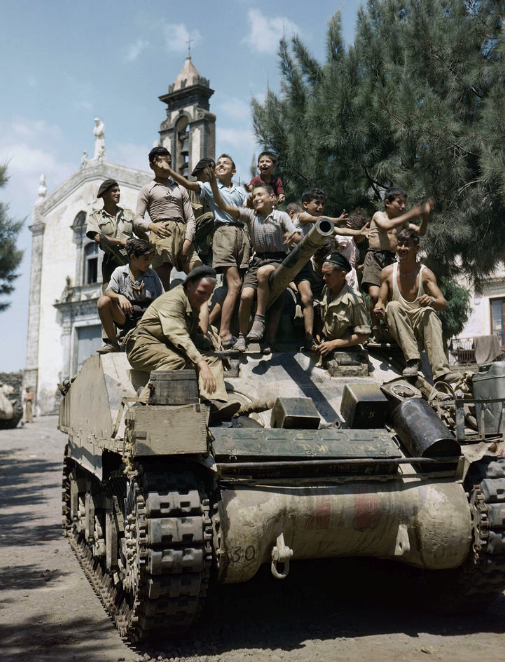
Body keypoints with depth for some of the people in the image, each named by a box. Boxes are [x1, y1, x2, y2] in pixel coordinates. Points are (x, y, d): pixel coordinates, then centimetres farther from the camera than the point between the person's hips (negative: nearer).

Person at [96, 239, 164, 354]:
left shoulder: (152, 274, 12)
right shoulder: (119, 272, 8)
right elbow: (108, 292, -5)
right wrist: (120, 297, -27)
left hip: (145, 314, -1)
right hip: (124, 316, 1)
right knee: (103, 301, -25)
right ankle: (113, 342, -15)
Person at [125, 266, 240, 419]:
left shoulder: (193, 305, 17)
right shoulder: (172, 300, -15)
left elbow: (194, 333, 25)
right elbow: (178, 335, -28)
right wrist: (201, 364, -38)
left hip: (169, 348, 8)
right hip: (145, 346, -8)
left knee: (212, 359, -12)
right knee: (177, 360, -39)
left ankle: (215, 402, -35)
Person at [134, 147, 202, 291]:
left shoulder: (180, 189, 25)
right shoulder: (147, 190, 16)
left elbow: (190, 218, 16)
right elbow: (138, 219, 6)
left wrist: (188, 241, -3)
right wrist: (152, 226, -17)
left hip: (182, 234, 3)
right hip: (162, 234, -3)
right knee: (163, 284, -12)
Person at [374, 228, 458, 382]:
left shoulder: (425, 273, -2)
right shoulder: (387, 272, 3)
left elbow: (444, 304, -11)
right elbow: (381, 302, 6)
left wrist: (432, 300, -36)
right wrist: (379, 309, -20)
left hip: (420, 324, -1)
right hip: (398, 327, 1)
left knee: (429, 311, -33)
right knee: (393, 305, -28)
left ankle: (441, 372, -49)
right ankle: (412, 359, -37)